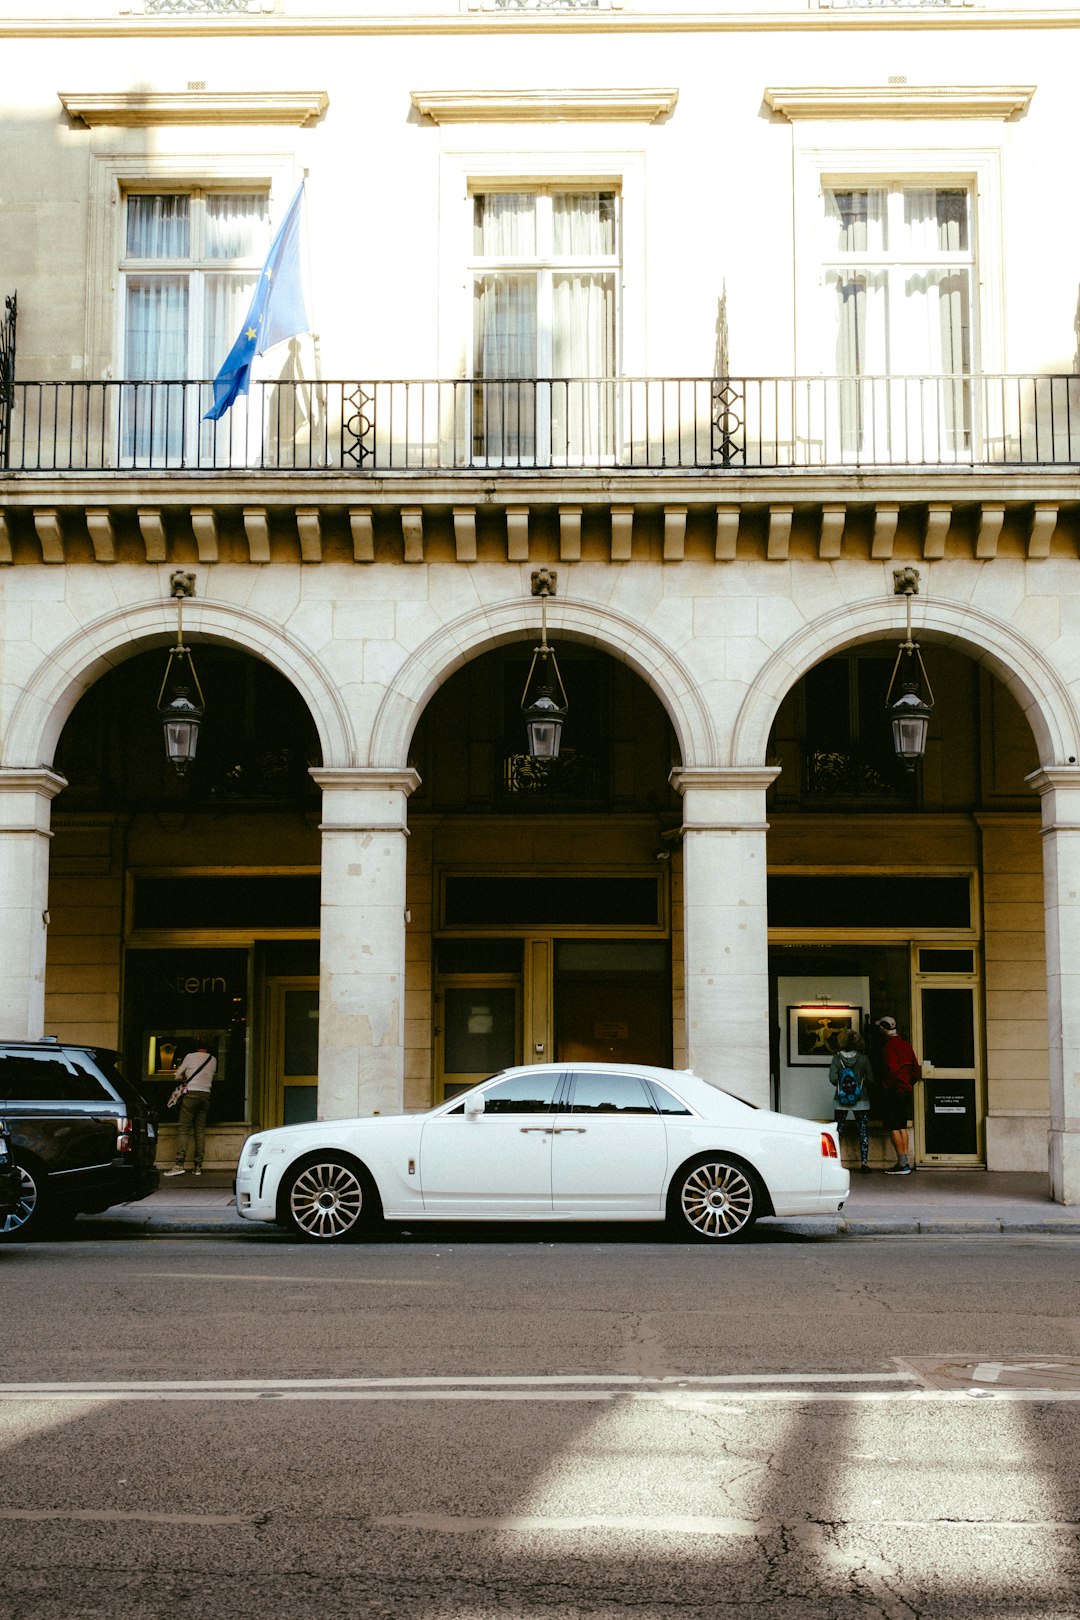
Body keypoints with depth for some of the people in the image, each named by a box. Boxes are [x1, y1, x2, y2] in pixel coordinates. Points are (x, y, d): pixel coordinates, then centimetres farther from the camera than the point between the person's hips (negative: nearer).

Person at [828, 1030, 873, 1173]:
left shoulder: (837, 1057, -4)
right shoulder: (863, 1058, -6)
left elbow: (832, 1078, -10)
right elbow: (870, 1079, -5)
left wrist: (840, 1085, 9)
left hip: (841, 1101, 1)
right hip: (861, 1101, -1)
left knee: (838, 1130, 10)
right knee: (863, 1131, 6)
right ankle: (864, 1162, 1)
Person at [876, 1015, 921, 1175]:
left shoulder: (890, 1046, -14)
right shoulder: (906, 1044, 12)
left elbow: (892, 1069, -22)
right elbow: (916, 1068, 14)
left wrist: (886, 1086, -12)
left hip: (893, 1091, -9)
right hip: (906, 1090, 9)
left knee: (893, 1127, -5)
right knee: (902, 1126, 14)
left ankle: (902, 1163, -9)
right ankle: (906, 1162, 14)